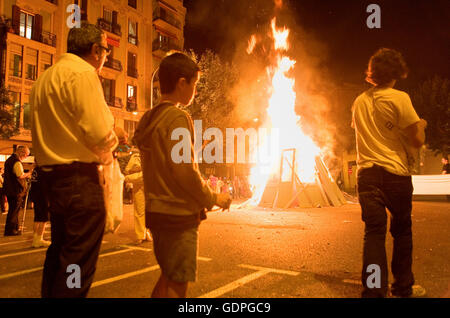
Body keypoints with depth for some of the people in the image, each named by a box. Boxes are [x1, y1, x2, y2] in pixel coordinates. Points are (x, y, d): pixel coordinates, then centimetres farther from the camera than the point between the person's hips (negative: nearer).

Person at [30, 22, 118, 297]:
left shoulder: (45, 78, 18)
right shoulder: (83, 73, -12)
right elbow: (100, 134, -20)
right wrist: (108, 151, 1)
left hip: (52, 173, 10)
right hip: (81, 176, -10)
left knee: (60, 249, 21)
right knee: (80, 259, -4)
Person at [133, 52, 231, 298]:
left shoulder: (147, 119, 12)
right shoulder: (178, 118, -14)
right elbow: (184, 171, -21)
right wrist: (213, 199, -7)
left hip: (156, 211, 9)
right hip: (179, 213, -9)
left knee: (168, 278, 22)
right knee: (177, 284, 1)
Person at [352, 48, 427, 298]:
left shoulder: (359, 101, 10)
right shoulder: (399, 98, -7)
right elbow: (417, 140, -6)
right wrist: (421, 125, 13)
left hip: (367, 174, 3)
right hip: (395, 174, -3)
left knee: (374, 232, 2)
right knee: (402, 231, 13)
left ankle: (373, 291, -3)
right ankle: (403, 287, 26)